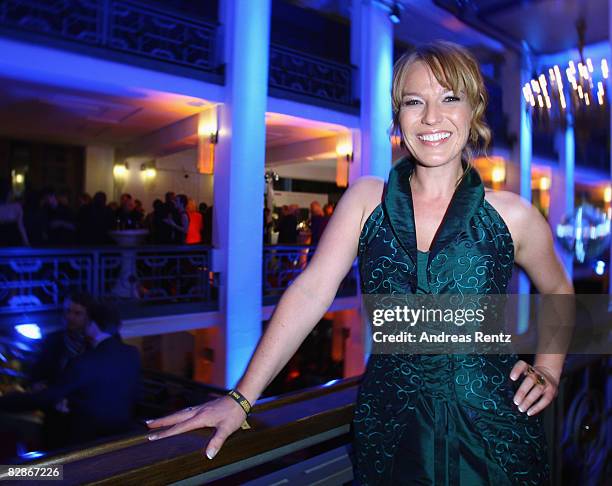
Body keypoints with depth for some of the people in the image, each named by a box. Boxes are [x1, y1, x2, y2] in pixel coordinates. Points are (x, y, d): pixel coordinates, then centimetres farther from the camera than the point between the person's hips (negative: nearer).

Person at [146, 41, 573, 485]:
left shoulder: (512, 214, -2)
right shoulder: (366, 198, -2)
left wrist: (548, 370, 2)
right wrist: (242, 398, -16)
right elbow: (312, 290, -11)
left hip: (491, 434, 1)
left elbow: (559, 293, 16)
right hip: (389, 430, 0)